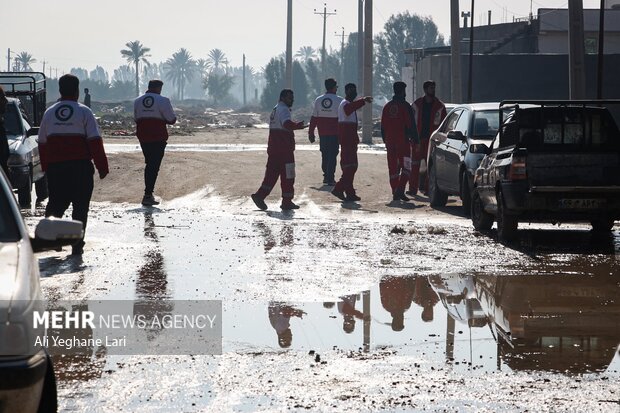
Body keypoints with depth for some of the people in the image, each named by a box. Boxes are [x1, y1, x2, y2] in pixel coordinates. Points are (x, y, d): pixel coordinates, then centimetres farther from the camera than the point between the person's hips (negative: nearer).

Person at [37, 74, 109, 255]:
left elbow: (42, 143, 11)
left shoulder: (49, 113, 7)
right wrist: (102, 167, -4)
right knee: (80, 206, 4)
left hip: (55, 167, 3)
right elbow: (95, 141, -9)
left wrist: (46, 168, 20)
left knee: (56, 202, 13)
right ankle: (77, 244, 2)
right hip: (80, 166, -3)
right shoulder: (83, 112, -5)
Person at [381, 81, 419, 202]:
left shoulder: (387, 106, 11)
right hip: (403, 141, -5)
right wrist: (415, 139, -4)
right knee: (406, 167, -1)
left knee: (393, 168, 8)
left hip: (390, 141, 5)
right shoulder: (405, 106, -7)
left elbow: (383, 126, 14)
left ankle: (395, 193, 7)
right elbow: (411, 125, -10)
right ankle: (400, 189, -18)